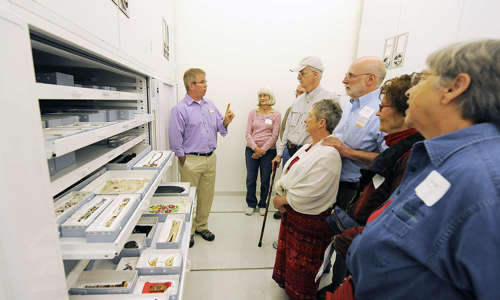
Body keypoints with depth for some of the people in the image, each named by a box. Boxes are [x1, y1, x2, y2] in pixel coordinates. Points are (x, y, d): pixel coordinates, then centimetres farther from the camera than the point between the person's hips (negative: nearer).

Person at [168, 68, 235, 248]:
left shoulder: (210, 105, 9)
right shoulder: (180, 109, -10)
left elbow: (219, 127, 12)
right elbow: (175, 138, -10)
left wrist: (226, 121, -9)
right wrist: (184, 161, -8)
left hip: (210, 158, 6)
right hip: (191, 160, -6)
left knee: (206, 196, 16)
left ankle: (201, 226, 35)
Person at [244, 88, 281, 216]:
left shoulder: (276, 115, 2)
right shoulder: (253, 113, 7)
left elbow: (274, 135, -3)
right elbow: (248, 133, 1)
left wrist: (263, 150, -11)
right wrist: (255, 148, -12)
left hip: (268, 151, -1)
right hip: (251, 149, 2)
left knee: (265, 180, 7)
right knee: (250, 179, 5)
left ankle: (262, 205, 26)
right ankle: (251, 204, 25)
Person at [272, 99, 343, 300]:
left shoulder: (328, 155, -27)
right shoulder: (308, 147, 4)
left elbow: (308, 194, -28)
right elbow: (288, 174, 9)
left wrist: (283, 199, -15)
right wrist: (280, 193, -5)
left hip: (309, 220, -9)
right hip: (291, 212, 9)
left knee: (301, 266, 15)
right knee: (286, 253, 28)